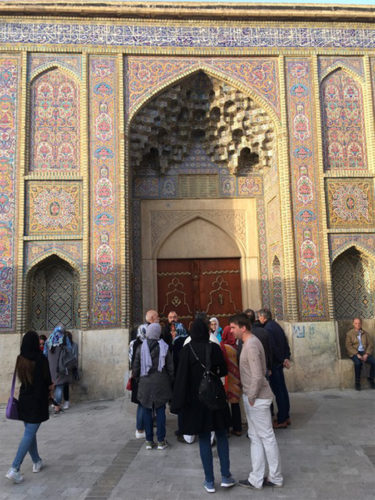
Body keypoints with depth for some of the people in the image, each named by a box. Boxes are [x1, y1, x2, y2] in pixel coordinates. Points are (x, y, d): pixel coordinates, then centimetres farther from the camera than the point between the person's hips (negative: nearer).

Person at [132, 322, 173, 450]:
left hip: (145, 383, 0)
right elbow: (170, 368, -2)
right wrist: (170, 382, 10)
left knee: (147, 411, 9)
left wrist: (137, 378, 17)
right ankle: (161, 441, 11)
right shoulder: (164, 347, -5)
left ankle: (149, 440, 15)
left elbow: (135, 368, -1)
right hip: (161, 384, 0)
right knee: (160, 411, 7)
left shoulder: (141, 348, -6)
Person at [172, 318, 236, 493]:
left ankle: (209, 481, 17)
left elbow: (181, 376, -14)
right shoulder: (214, 348, -9)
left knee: (204, 438, 11)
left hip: (196, 399, 0)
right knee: (221, 435, 16)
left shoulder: (187, 350, -11)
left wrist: (178, 402, -11)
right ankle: (225, 476, 18)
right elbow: (224, 371, -3)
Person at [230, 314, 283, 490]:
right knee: (255, 437, 15)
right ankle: (257, 478, 26)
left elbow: (257, 376, -26)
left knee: (266, 437, 6)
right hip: (252, 397, 10)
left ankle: (275, 478, 22)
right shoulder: (250, 342, 9)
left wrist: (251, 397, -15)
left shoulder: (251, 346, -22)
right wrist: (248, 396, 15)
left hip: (257, 398, -10)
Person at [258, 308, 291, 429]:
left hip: (274, 364, -9)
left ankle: (281, 420, 7)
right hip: (279, 363, 9)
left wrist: (282, 360, -10)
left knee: (278, 391, -1)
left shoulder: (267, 329, -18)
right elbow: (285, 343, 13)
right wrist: (287, 358, 9)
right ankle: (286, 417, 27)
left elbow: (272, 348, -21)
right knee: (282, 389, 16)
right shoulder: (276, 325, 10)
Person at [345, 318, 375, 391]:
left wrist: (366, 354, -10)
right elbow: (348, 346, -5)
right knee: (358, 363, -34)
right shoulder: (349, 333, 4)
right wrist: (357, 355, -17)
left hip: (365, 352, 3)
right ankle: (357, 382, -16)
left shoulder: (365, 333, 14)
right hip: (354, 353, -3)